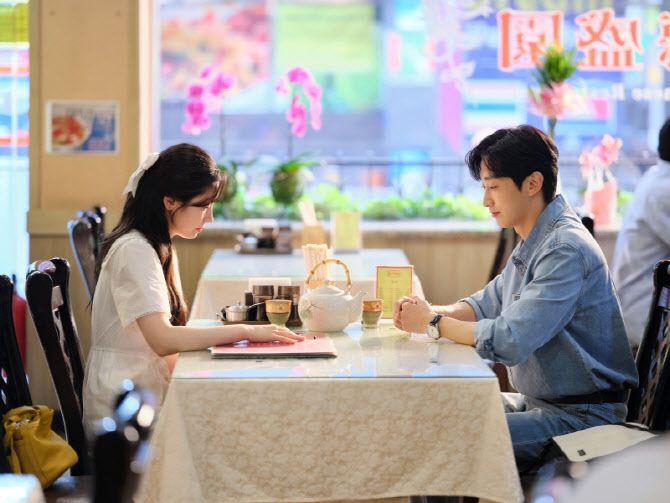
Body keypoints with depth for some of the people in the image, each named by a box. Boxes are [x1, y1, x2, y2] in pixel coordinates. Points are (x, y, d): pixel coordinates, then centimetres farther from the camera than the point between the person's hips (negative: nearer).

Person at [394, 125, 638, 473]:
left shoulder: (566, 249, -22)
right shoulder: (532, 243, 10)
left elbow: (508, 341, -27)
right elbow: (487, 304, 19)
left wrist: (433, 323, -13)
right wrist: (429, 311, -1)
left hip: (580, 415, -10)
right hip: (538, 401, 10)